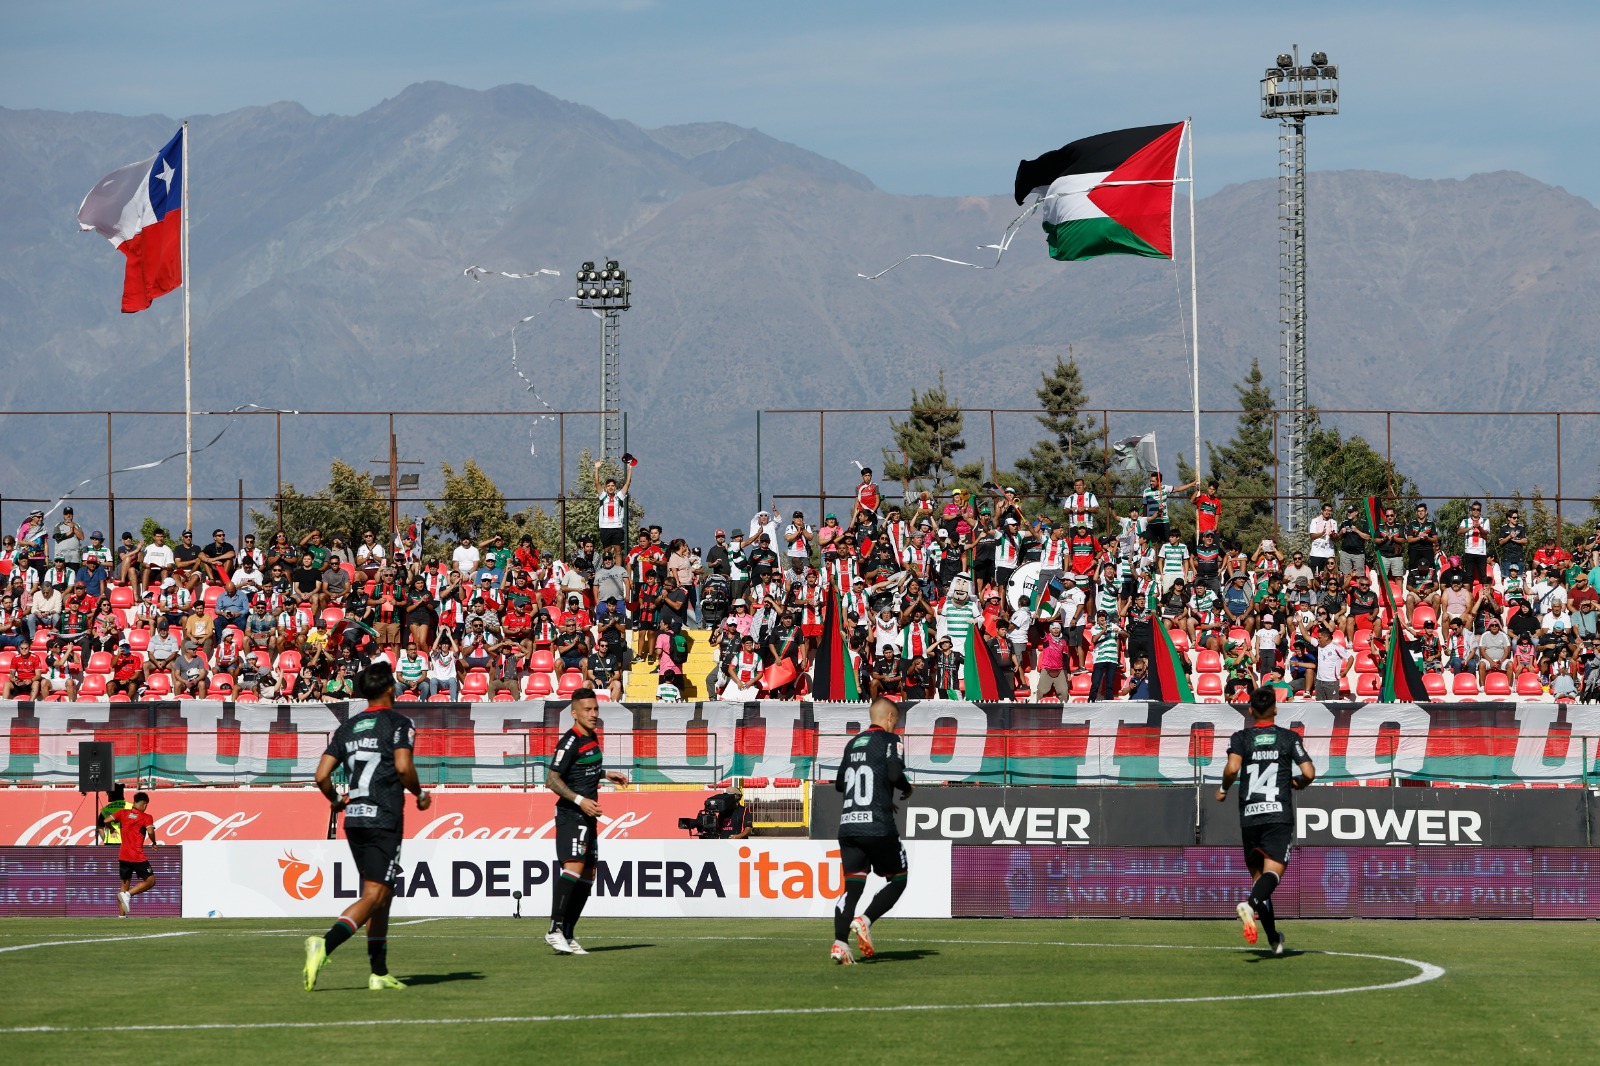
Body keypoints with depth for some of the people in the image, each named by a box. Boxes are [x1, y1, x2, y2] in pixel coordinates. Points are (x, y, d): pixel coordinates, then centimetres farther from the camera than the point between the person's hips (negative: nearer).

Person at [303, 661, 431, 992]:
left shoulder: (348, 727, 13)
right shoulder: (399, 723, -3)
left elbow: (321, 775, 7)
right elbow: (403, 766, -17)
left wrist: (336, 801, 25)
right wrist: (420, 795, 0)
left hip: (354, 819, 7)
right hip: (384, 819, -7)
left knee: (383, 894, 15)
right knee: (373, 896, -10)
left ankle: (380, 973, 14)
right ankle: (324, 945, -31)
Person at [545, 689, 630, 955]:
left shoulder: (592, 737, 15)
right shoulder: (570, 742, -13)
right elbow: (552, 780, -18)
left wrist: (605, 773, 25)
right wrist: (579, 800, -25)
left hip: (588, 816, 10)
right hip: (571, 814, -10)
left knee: (587, 875, 8)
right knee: (574, 865, -24)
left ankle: (568, 935, 11)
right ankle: (555, 930, -28)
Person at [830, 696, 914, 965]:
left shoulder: (853, 743, 18)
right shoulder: (890, 740, 0)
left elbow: (839, 784, 23)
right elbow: (895, 774, -16)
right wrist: (907, 789, 6)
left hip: (847, 825, 6)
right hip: (878, 827, -6)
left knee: (852, 886, 5)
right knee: (897, 879, 11)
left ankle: (840, 942, -12)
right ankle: (864, 920, -9)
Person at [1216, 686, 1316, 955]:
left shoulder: (1240, 738, 6)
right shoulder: (1290, 738, 6)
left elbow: (1232, 768, -12)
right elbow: (1309, 773, -2)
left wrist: (1223, 789, 8)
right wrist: (1297, 783, 21)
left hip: (1249, 815, 2)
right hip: (1279, 813, -2)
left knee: (1258, 874, 12)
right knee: (1273, 870, -12)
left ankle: (1273, 938, 13)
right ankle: (1251, 904, -44)